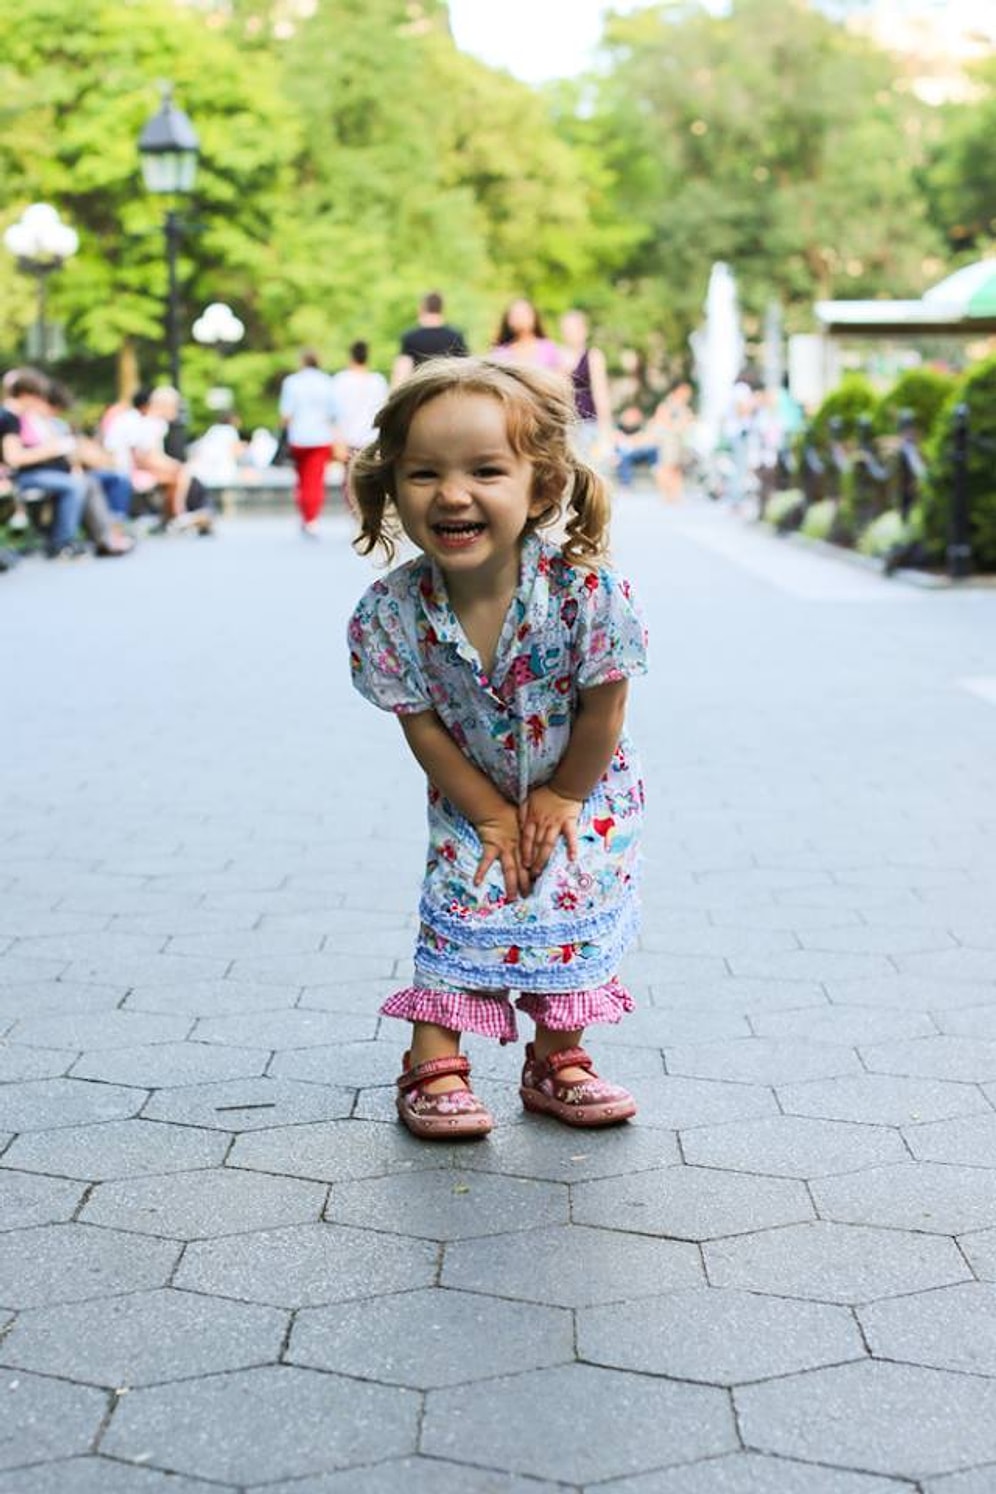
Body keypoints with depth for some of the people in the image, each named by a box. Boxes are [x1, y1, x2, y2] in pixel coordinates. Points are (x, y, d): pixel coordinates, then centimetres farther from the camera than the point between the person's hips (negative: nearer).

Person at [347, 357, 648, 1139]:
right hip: (474, 796, 1)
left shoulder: (588, 591, -33)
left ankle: (555, 1061, 15)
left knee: (573, 905, -4)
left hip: (580, 789, 0)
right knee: (462, 901, -7)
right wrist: (492, 815, -12)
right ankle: (434, 1062, 6)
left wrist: (562, 799, -10)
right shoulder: (390, 612, -27)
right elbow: (423, 727, -16)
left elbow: (603, 707, -19)